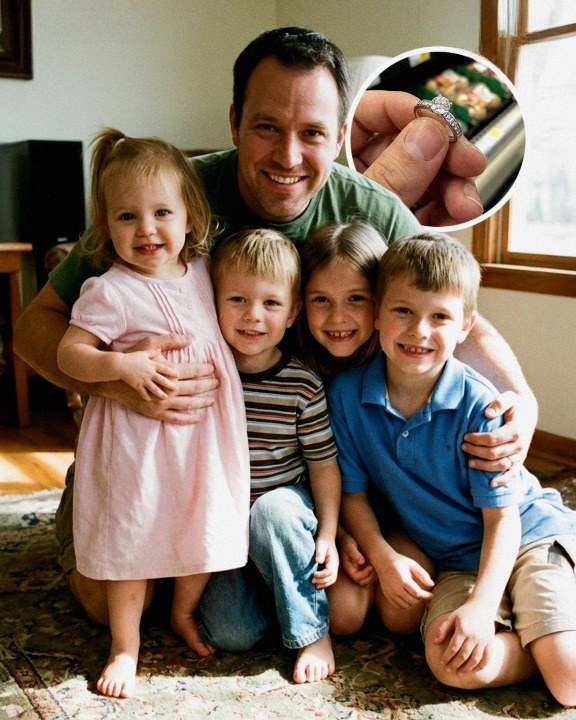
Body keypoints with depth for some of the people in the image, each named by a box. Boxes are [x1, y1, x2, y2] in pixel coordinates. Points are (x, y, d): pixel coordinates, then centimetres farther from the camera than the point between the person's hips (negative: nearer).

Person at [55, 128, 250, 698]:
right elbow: (69, 354, -15)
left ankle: (184, 613, 44)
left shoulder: (202, 269, 2)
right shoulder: (110, 292, -16)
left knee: (205, 530, 16)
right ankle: (125, 646, 29)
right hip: (139, 439, -5)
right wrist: (122, 365, -29)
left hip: (204, 434, 5)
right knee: (132, 541, 8)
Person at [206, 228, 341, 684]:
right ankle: (261, 591, 15)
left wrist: (327, 535, -7)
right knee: (231, 634, -19)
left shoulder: (302, 385, -10)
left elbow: (324, 462, -2)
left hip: (284, 514, 0)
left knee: (273, 507, -36)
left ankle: (312, 631, -16)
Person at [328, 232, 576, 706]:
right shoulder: (347, 396, -9)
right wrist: (382, 558, -11)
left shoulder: (477, 405, -17)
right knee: (452, 665, -24)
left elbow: (502, 516, -12)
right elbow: (354, 491, 2)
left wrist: (482, 605, -20)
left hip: (529, 536, -3)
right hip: (459, 562, 4)